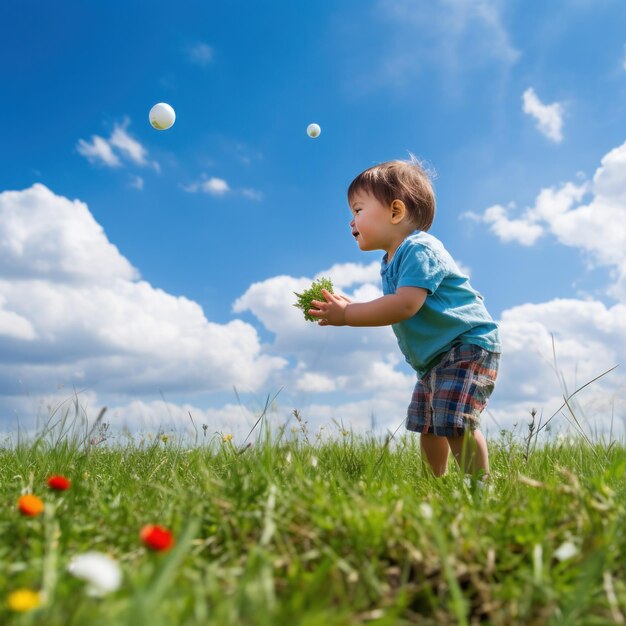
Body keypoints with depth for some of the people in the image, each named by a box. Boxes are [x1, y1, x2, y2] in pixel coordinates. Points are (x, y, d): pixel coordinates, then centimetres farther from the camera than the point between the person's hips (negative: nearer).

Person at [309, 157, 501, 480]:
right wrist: (347, 305, 2)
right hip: (433, 358, 11)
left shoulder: (419, 249, -21)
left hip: (468, 347, -10)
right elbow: (395, 312, 14)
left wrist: (347, 315, -26)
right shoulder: (392, 262, 11)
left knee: (455, 423, -21)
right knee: (427, 426, 15)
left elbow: (405, 306, -33)